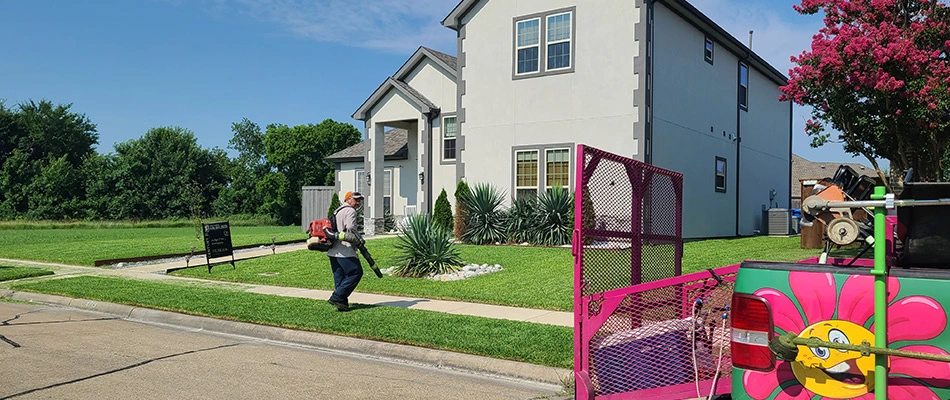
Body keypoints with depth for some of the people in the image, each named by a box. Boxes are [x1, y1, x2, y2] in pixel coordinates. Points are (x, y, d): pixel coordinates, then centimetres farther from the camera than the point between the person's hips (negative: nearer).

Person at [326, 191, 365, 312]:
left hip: (333, 251, 10)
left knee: (339, 277, 11)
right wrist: (360, 239, -6)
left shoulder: (337, 211, 25)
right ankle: (336, 297, -9)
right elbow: (350, 227, -20)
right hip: (345, 251, -10)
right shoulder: (350, 211, -6)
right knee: (356, 273, -5)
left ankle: (342, 304, 10)